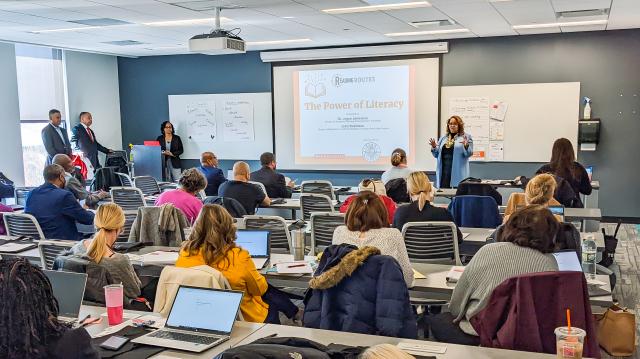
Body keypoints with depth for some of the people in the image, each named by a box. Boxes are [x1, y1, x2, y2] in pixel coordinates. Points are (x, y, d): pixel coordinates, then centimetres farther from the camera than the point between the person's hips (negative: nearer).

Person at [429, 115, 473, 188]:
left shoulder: (466, 137, 5)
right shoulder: (443, 138, 18)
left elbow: (469, 153, -3)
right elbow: (437, 155, 19)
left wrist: (466, 146, -22)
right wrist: (434, 147, 0)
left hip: (457, 172, -4)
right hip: (444, 171, 4)